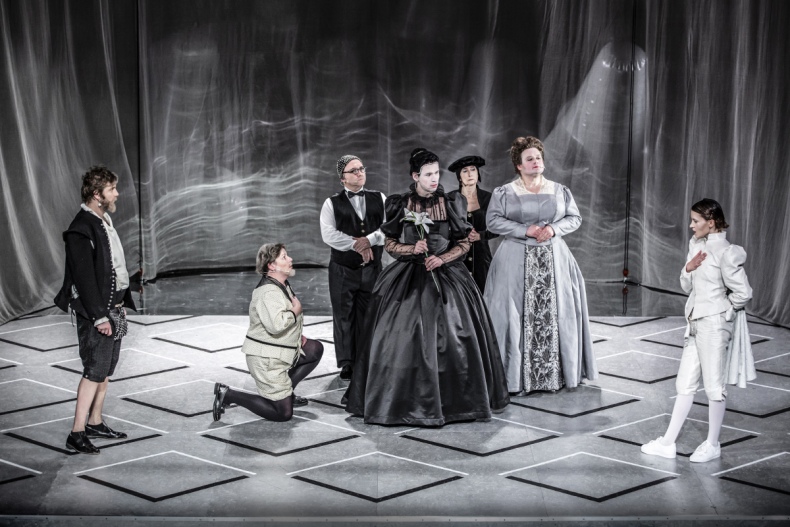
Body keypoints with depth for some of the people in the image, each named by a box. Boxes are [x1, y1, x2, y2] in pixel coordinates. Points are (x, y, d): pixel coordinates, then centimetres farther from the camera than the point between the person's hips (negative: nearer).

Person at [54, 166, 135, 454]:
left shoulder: (104, 221, 12)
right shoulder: (82, 229, -18)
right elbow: (85, 277, -21)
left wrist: (121, 305, 15)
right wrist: (99, 316, -22)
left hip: (114, 307, 9)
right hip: (96, 312, -9)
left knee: (106, 369, 14)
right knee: (95, 371, -9)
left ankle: (95, 423, 23)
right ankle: (77, 434, -7)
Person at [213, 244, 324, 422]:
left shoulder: (282, 286, 11)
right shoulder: (268, 292, -22)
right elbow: (276, 324, -37)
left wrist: (298, 336, 14)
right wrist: (296, 310, -19)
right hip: (266, 359, -10)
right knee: (283, 413, -8)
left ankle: (287, 392, 18)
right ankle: (228, 395, -3)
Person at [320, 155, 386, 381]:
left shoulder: (379, 199, 8)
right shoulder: (332, 203, 0)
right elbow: (329, 235, -12)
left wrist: (369, 239, -16)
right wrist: (358, 246, -15)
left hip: (372, 268, 2)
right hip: (343, 269, -2)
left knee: (368, 317, 5)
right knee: (344, 317, 2)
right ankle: (347, 364, 9)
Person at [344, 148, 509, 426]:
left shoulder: (451, 204, 1)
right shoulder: (401, 205, 1)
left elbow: (464, 243, 5)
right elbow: (390, 244, 7)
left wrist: (442, 258, -10)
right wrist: (413, 249, -11)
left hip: (446, 276, 0)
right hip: (408, 280, 0)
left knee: (451, 336, -3)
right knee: (406, 338, -3)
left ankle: (454, 398, 10)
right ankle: (408, 399, 6)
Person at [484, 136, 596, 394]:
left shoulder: (559, 191, 10)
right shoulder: (504, 193, 2)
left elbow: (574, 218, 10)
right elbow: (493, 221, -5)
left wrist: (554, 229, -10)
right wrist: (525, 230, -14)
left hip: (553, 259, 3)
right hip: (517, 260, -2)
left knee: (555, 313, 0)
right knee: (518, 315, -7)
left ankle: (556, 373, 8)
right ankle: (517, 376, -2)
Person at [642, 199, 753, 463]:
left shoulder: (725, 253, -17)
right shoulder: (696, 244, 7)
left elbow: (743, 293, -16)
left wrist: (724, 312, 0)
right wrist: (688, 269, -7)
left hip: (714, 325, -8)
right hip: (695, 323, 8)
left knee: (714, 385, 4)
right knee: (685, 383, 12)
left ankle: (712, 445, 16)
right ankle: (668, 442, 17)